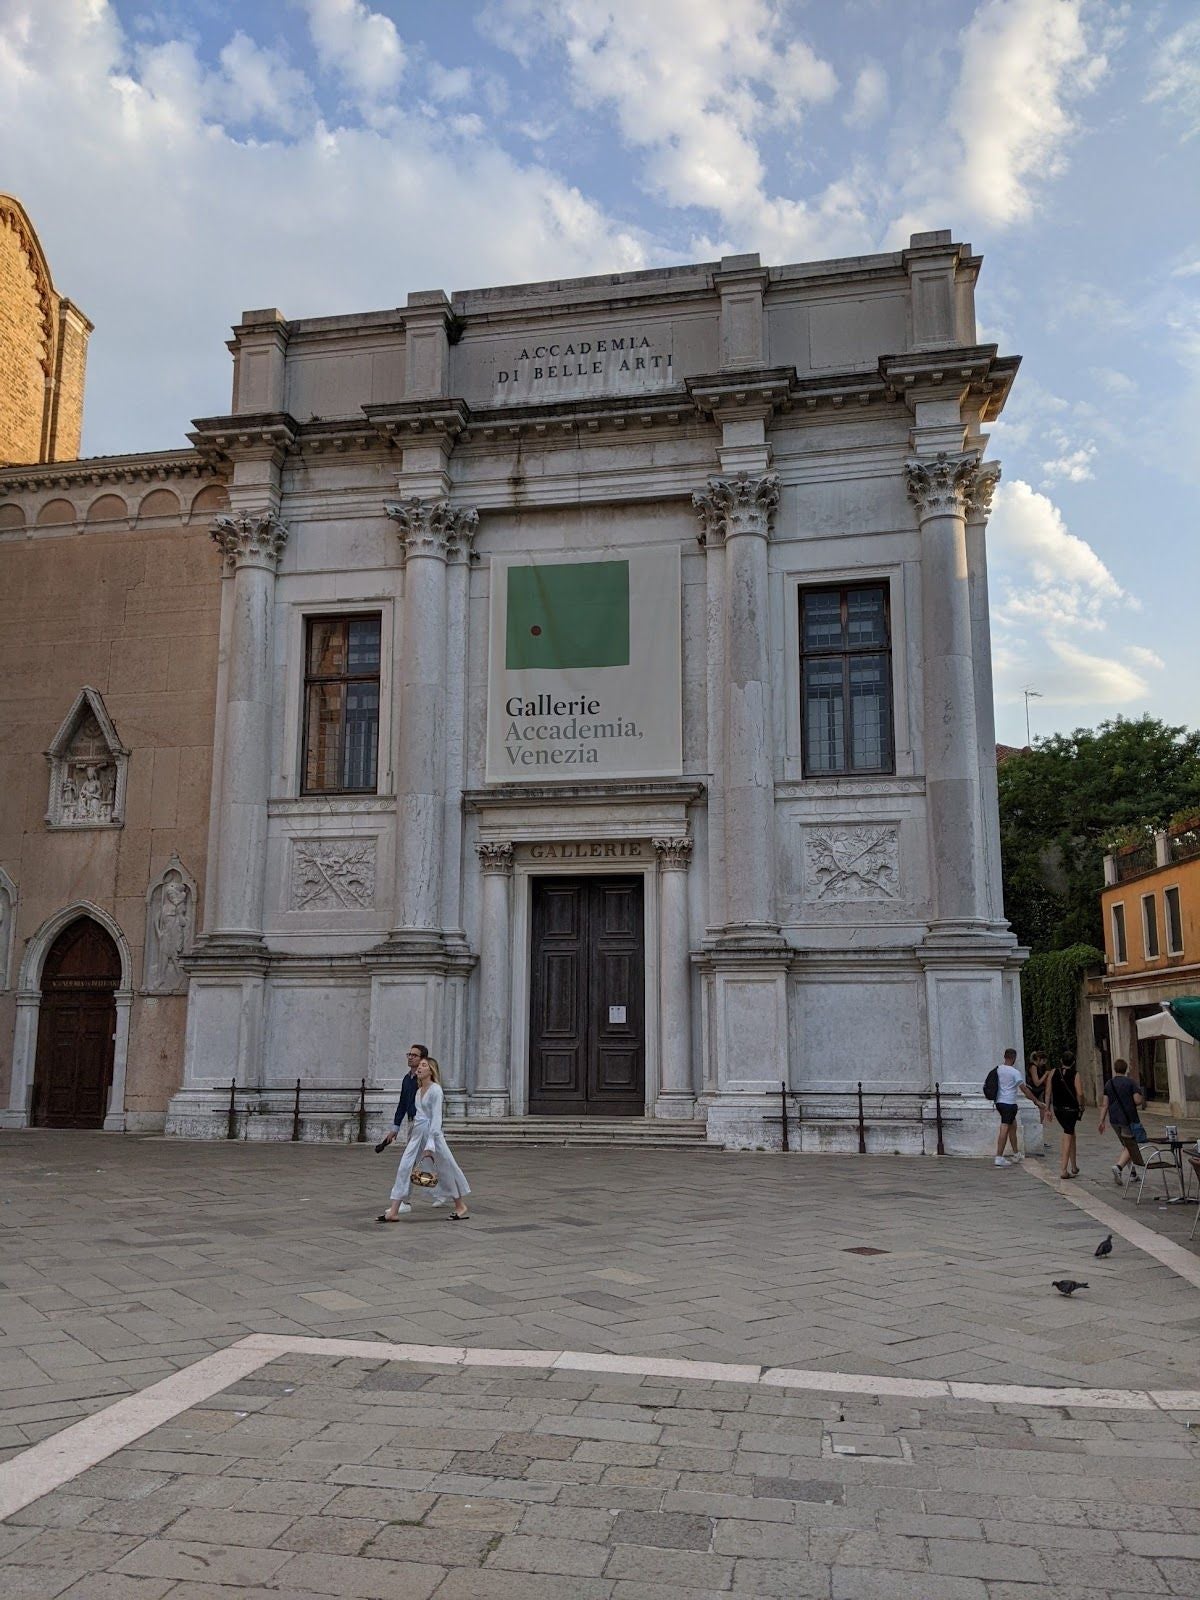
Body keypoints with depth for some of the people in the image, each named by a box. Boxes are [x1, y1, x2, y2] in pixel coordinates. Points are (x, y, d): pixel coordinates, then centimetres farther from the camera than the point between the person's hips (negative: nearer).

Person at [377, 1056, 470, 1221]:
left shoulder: (435, 1090, -11)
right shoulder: (419, 1091, 12)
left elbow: (436, 1117, -16)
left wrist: (430, 1145, -22)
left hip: (432, 1133, -7)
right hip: (417, 1134, 7)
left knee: (446, 1169, 4)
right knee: (404, 1169, -1)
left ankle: (461, 1207, 19)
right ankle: (393, 1211, 1)